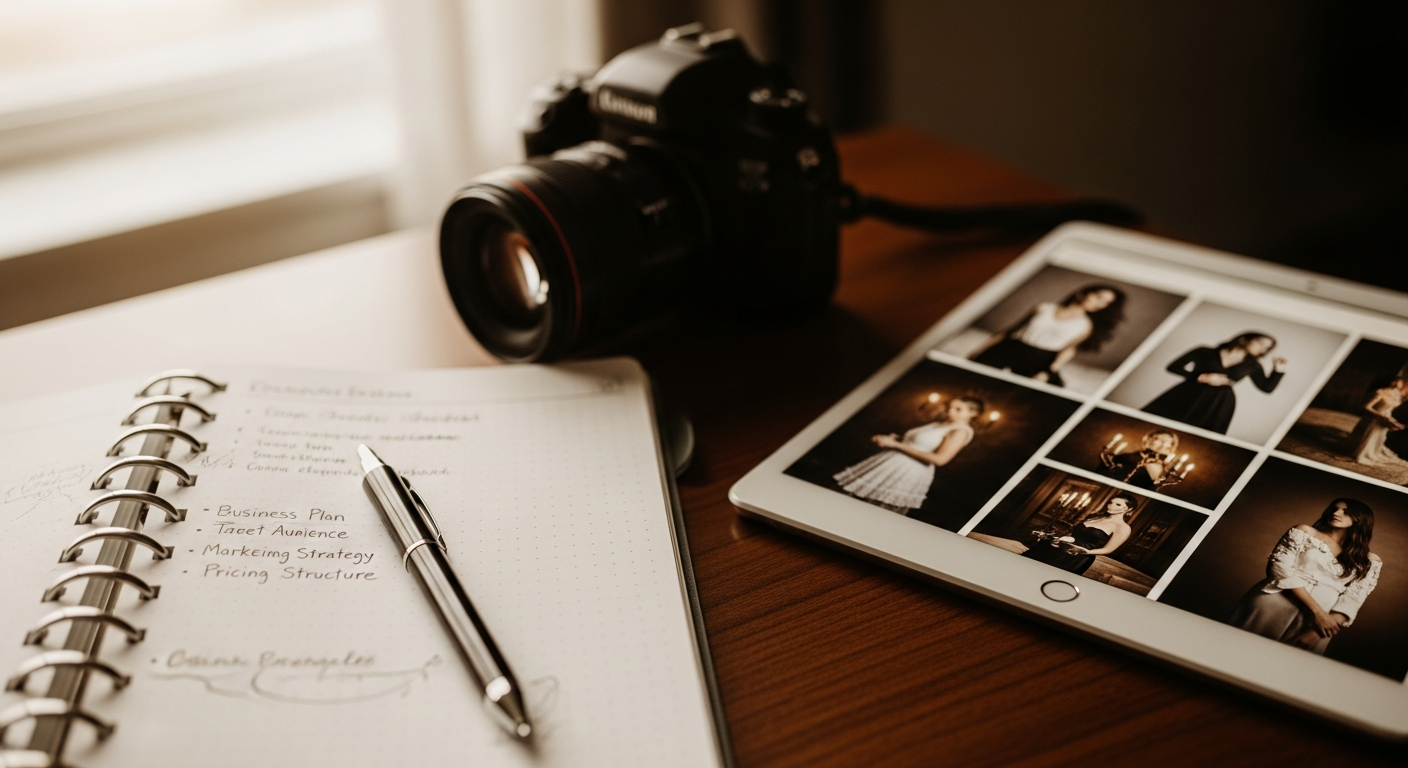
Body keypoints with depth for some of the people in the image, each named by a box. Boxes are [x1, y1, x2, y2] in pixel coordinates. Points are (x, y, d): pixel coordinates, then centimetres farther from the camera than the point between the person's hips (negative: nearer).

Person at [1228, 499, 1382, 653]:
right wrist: (1317, 610, -12)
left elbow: (1351, 601, 4)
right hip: (1274, 603, -1)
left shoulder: (1369, 562, 14)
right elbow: (1280, 567, -3)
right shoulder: (1305, 532, 10)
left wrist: (1318, 631, -13)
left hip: (1314, 623, 1)